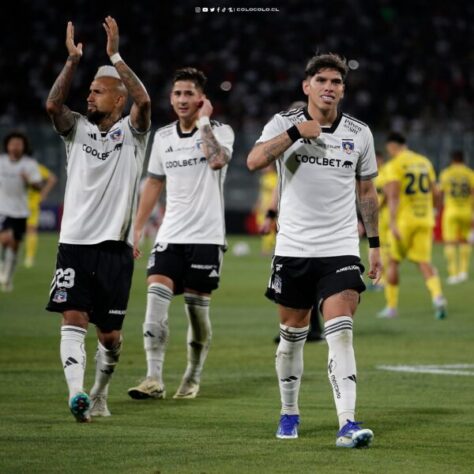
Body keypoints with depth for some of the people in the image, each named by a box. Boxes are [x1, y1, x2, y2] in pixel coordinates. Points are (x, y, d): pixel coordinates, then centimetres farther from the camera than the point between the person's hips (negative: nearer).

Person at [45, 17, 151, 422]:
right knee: (73, 319, -14)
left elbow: (143, 100, -18)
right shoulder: (78, 129, 9)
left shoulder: (132, 133, 2)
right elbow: (53, 104, -10)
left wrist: (115, 56, -20)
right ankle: (77, 394, -24)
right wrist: (73, 61, -17)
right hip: (75, 243, 1)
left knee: (110, 334, 5)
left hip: (115, 247, -1)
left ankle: (100, 394, 26)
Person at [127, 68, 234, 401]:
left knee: (197, 310, 0)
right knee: (156, 298, -14)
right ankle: (154, 379, -16)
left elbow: (217, 160, -26)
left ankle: (193, 379, 17)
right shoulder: (163, 137, 11)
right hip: (170, 236, 4)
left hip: (207, 236, -3)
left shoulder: (220, 131, -3)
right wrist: (137, 229, 17)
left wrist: (203, 121, -17)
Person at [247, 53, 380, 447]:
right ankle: (289, 412, 29)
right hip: (293, 249, 0)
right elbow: (254, 161, -20)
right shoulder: (285, 124, -1)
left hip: (341, 251, 0)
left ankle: (347, 424, -21)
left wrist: (375, 243, 16)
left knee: (341, 333, -14)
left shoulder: (359, 133, 6)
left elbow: (366, 191, 16)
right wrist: (296, 132, -25)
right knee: (292, 335, 10)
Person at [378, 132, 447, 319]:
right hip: (425, 219, 5)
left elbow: (393, 195, -18)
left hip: (404, 220, -5)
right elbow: (434, 193, 15)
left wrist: (393, 223, -23)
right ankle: (437, 296, -21)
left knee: (393, 262, 9)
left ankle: (392, 306, 14)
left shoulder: (394, 166, -8)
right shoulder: (425, 162, 11)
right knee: (424, 262, 4)